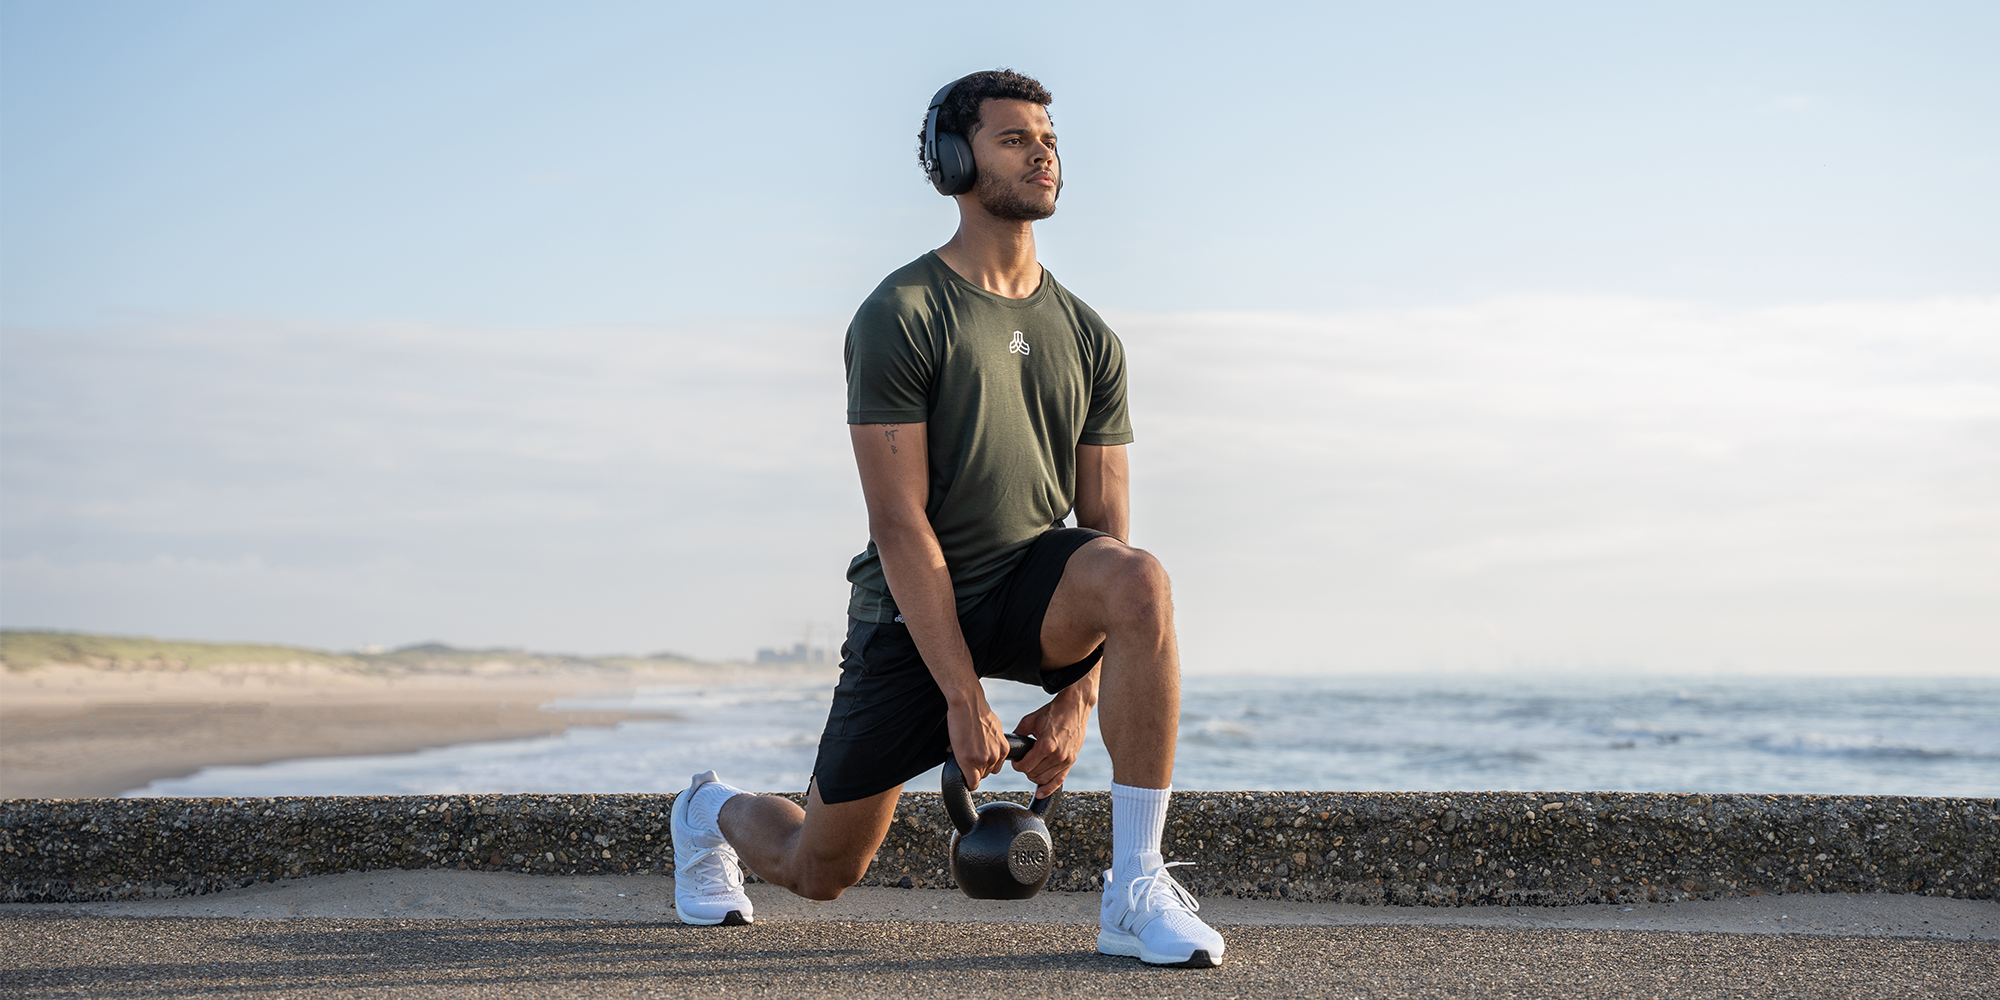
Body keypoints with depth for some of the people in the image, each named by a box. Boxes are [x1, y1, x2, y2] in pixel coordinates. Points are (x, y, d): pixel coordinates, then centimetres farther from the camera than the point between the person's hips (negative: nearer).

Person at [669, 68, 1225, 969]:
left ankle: (1136, 892, -26)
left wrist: (1078, 694, -9)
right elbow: (900, 525, -17)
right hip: (914, 616, -3)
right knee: (821, 872, 5)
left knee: (1140, 583, -32)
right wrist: (964, 701, -20)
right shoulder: (899, 318, -12)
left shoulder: (1088, 340, 5)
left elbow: (1105, 523, 3)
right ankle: (710, 813, 45)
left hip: (1034, 589, 3)